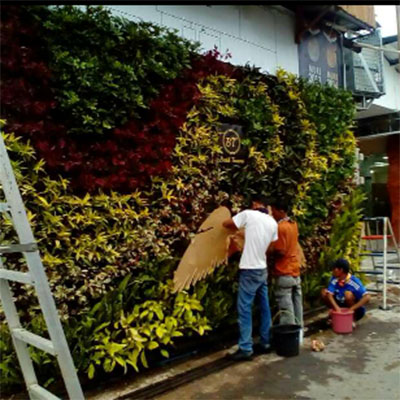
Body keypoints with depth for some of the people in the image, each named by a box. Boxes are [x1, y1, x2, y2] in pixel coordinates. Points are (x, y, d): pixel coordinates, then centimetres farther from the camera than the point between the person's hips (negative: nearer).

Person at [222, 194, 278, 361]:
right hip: (263, 269, 7)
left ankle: (246, 348, 0)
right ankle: (265, 343, 24)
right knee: (264, 307, 14)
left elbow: (226, 224, 0)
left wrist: (237, 228, 22)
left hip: (250, 270, -7)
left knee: (244, 309, -2)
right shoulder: (273, 222, 7)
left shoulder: (248, 214, -9)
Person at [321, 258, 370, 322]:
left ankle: (353, 319, -11)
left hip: (356, 310, -4)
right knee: (324, 292, -13)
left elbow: (367, 297, -35)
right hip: (340, 306, 5)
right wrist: (337, 308, -42)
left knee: (348, 294, -32)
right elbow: (329, 295, -24)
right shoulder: (334, 279, -13)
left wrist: (351, 309, -41)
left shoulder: (354, 281, -26)